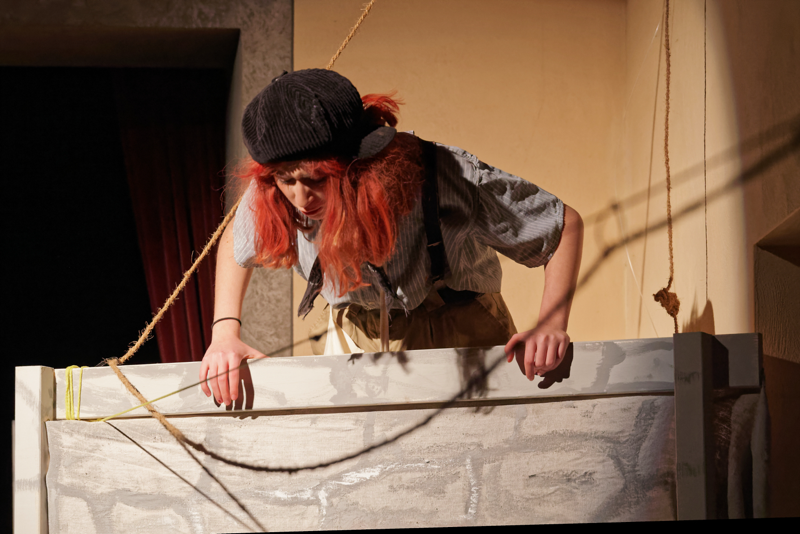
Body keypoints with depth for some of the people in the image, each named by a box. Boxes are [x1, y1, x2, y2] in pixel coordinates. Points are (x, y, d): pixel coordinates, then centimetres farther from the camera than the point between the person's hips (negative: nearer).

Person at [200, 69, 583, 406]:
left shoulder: (446, 177, -30)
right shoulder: (273, 200, -20)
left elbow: (566, 224, -17)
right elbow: (235, 244, 6)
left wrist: (551, 326, -29)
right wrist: (224, 333, -7)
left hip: (464, 341, -2)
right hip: (355, 347, 3)